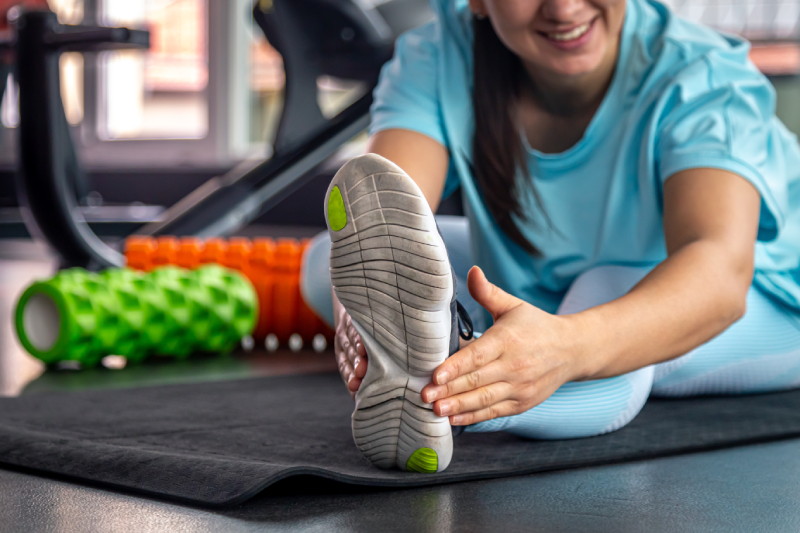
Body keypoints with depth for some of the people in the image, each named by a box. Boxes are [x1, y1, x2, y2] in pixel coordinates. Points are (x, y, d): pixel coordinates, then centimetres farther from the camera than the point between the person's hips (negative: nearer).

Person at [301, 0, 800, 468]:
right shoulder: (437, 61, -23)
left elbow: (721, 271, -51)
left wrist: (567, 347, -71)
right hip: (544, 294, 4)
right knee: (328, 257, -14)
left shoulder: (706, 82, -32)